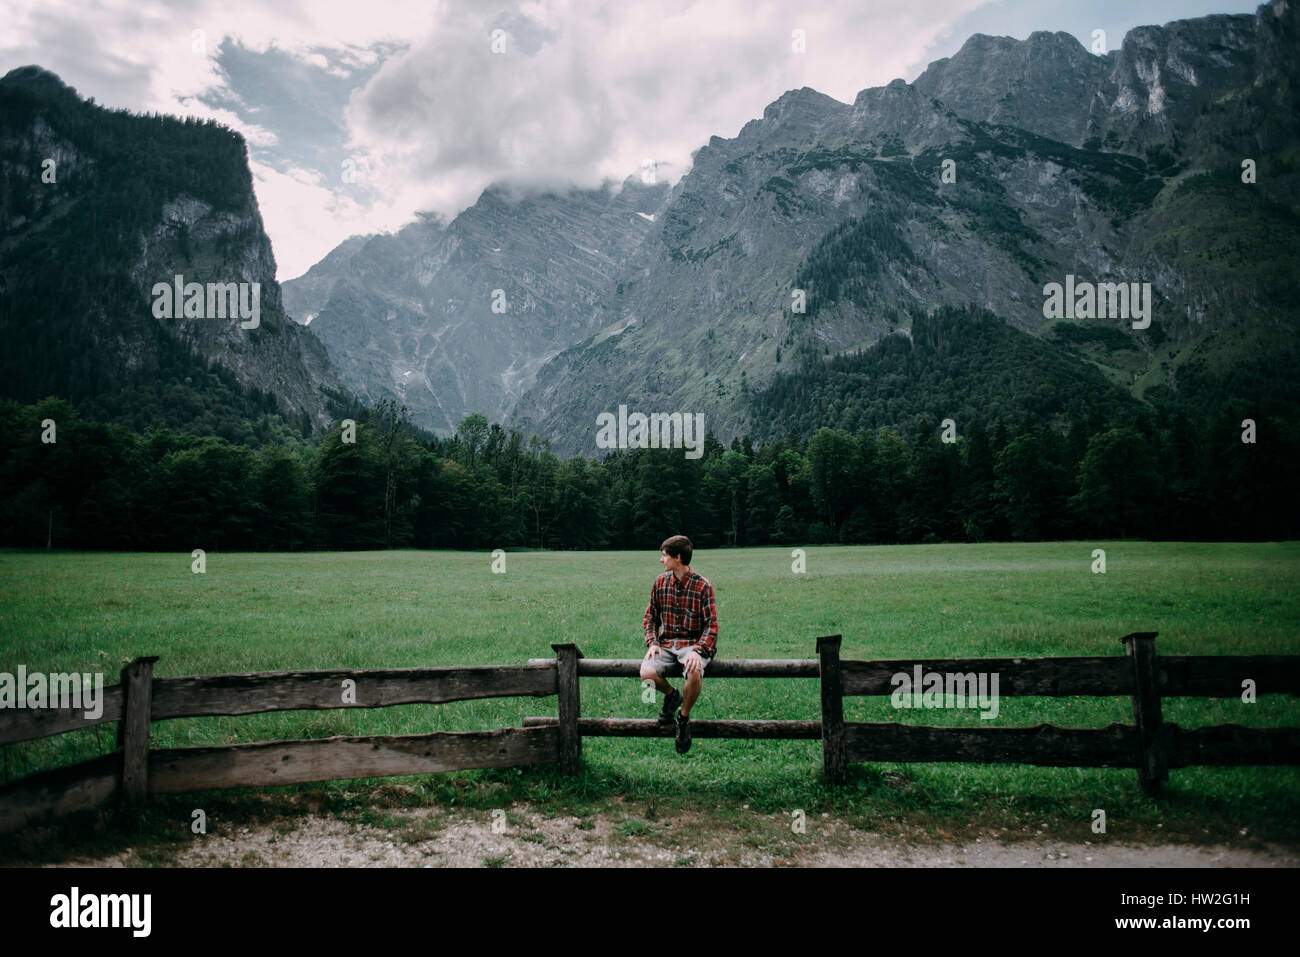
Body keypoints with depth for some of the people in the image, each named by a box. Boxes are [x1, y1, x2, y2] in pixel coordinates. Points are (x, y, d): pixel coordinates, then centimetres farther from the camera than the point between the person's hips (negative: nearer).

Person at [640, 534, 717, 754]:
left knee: (694, 672, -37)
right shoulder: (660, 583, 7)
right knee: (646, 673, -26)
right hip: (666, 643, 4)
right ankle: (671, 695, 11)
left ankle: (684, 717, -6)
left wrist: (698, 650, -23)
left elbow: (712, 625, -7)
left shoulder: (702, 585, -7)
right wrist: (652, 642, -2)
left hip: (693, 643, -4)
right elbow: (651, 617, 16)